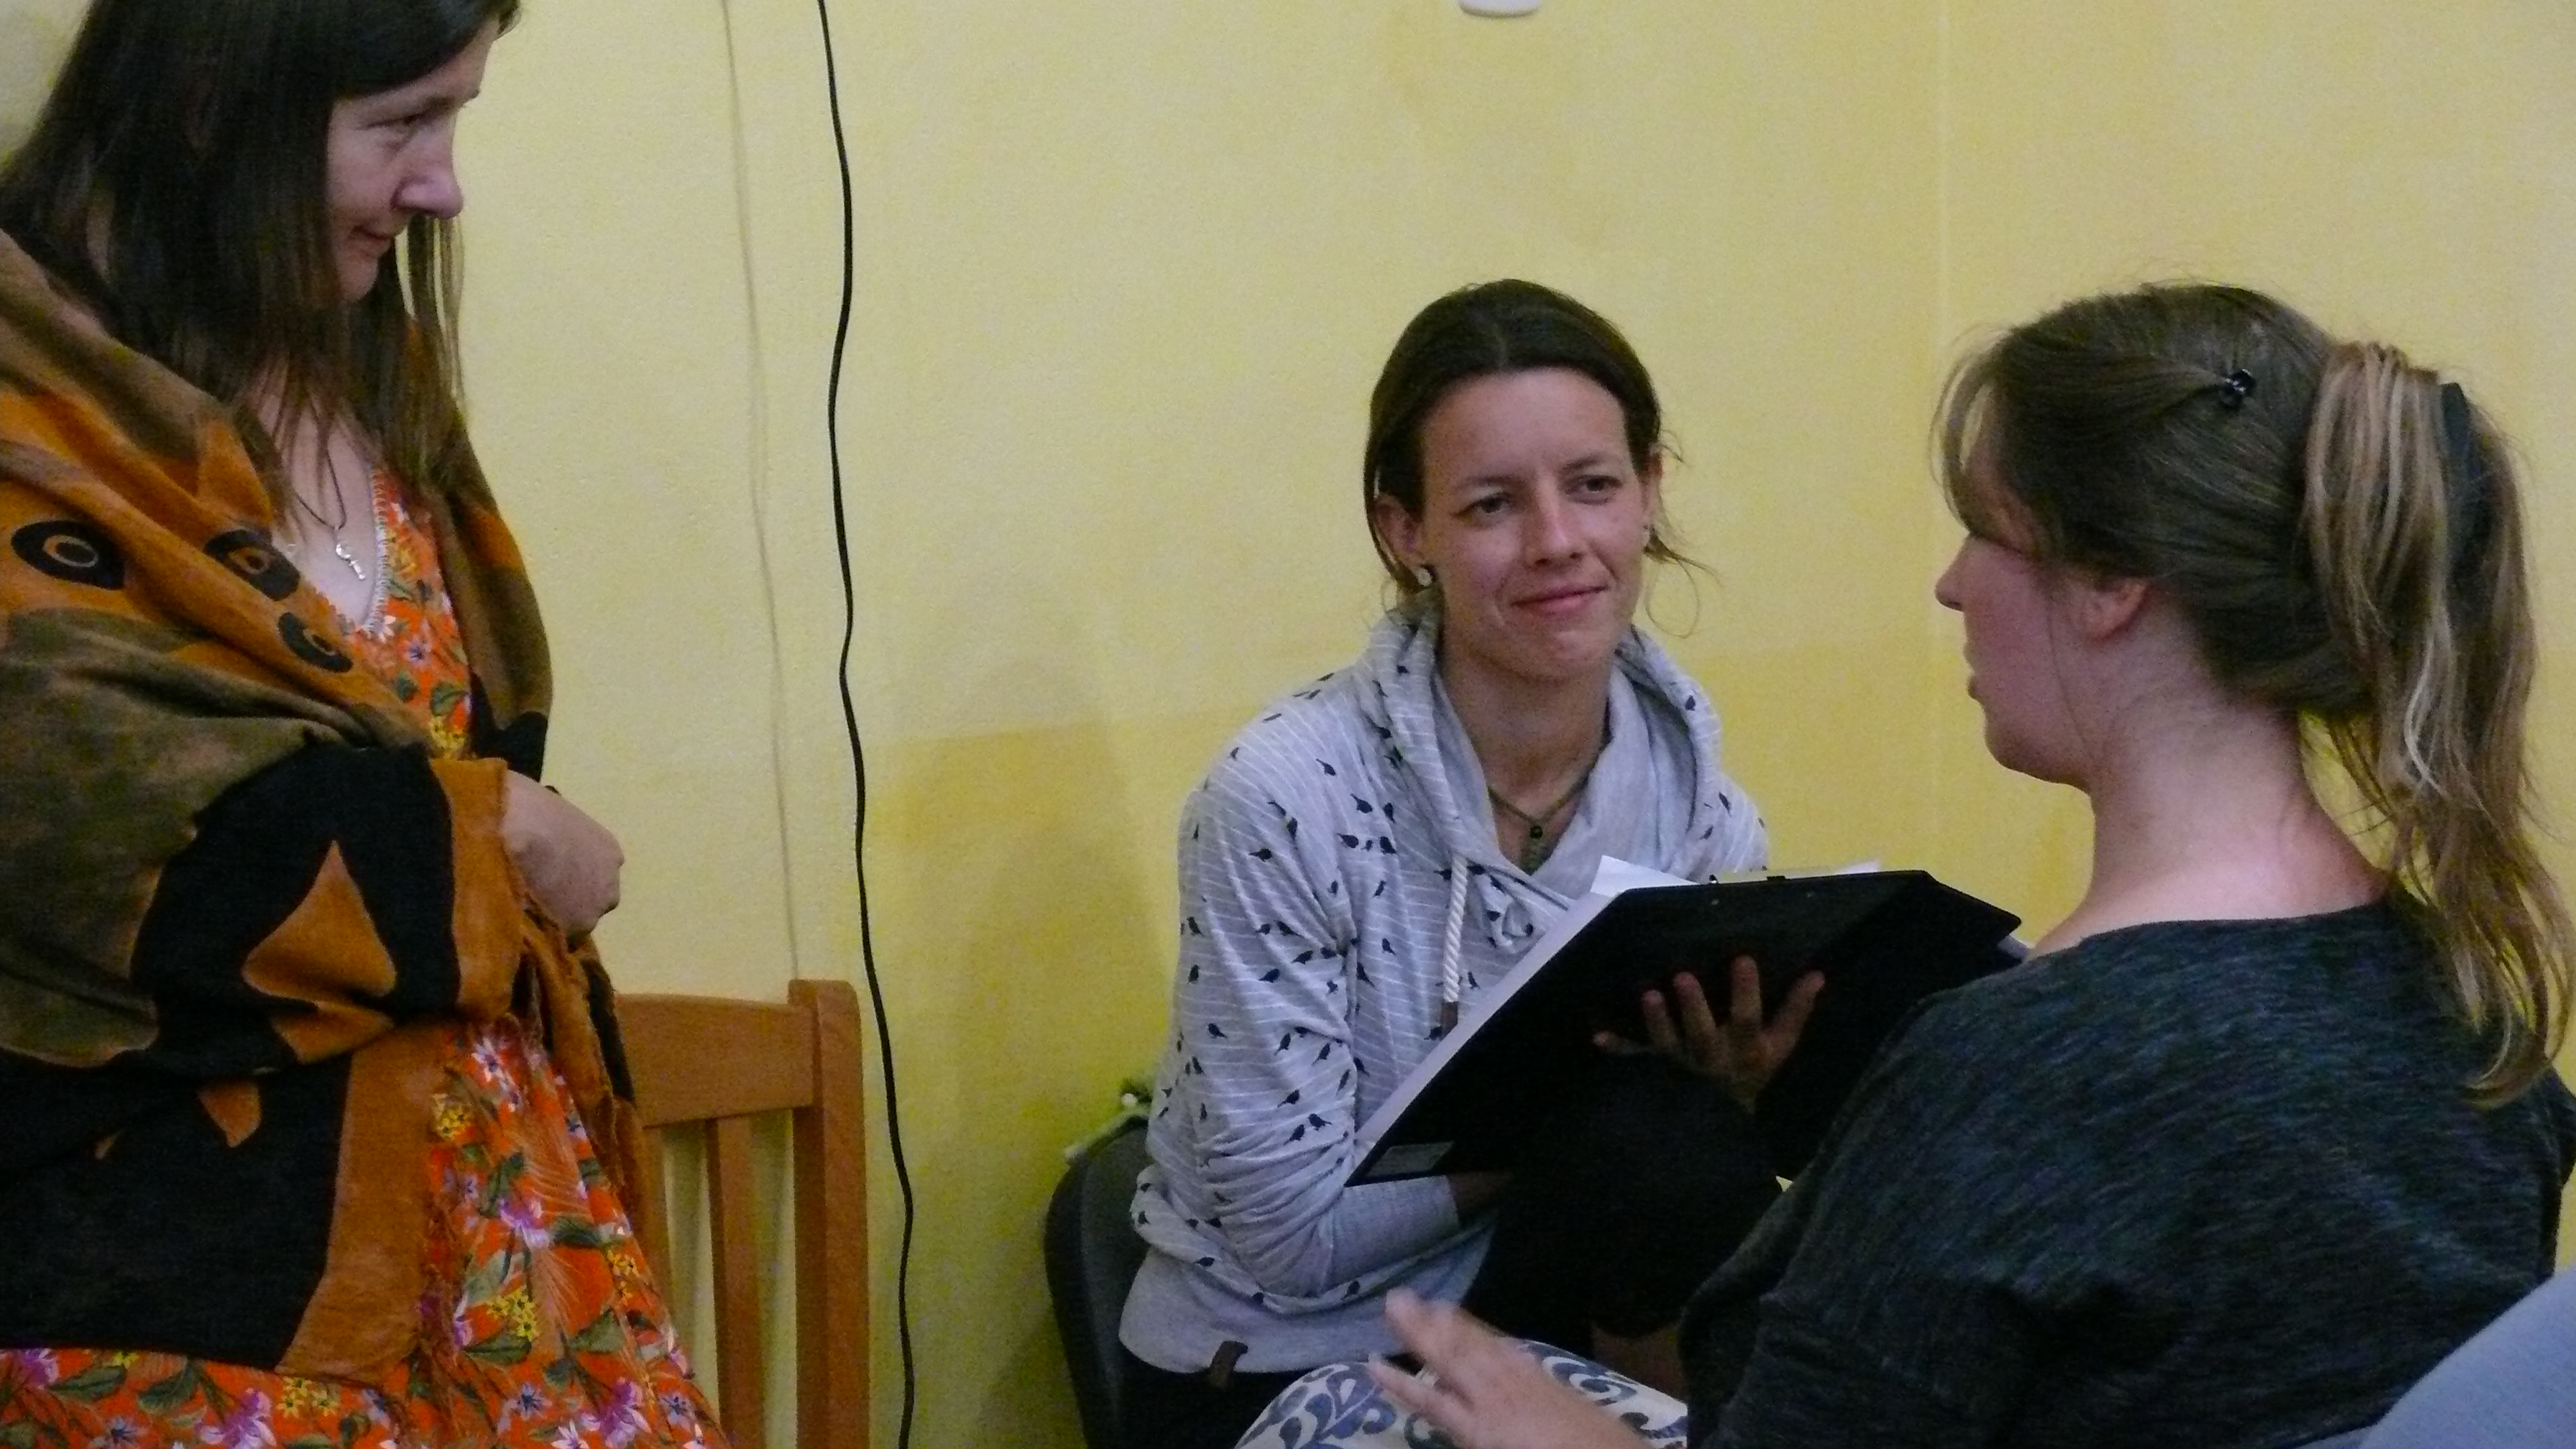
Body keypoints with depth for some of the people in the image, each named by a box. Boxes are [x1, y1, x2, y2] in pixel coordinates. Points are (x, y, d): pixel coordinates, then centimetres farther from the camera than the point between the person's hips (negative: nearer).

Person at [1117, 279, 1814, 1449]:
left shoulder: (1698, 798, -4)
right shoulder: (1285, 794, -18)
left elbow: (1679, 1184, 2)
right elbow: (1295, 1230, -16)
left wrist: (1729, 1100, -18)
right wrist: (1574, 1103, -22)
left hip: (1523, 1349, 4)